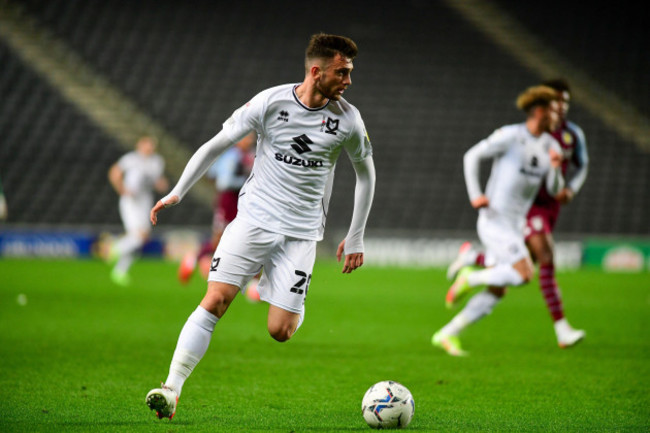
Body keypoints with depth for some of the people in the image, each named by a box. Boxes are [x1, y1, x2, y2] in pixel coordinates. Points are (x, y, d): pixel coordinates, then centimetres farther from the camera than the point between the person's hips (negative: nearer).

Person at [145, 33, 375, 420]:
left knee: (280, 331, -8)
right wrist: (178, 192, -2)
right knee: (215, 300, -15)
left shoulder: (348, 119, -2)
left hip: (302, 232, 1)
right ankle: (172, 389, -12)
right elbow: (217, 144, 2)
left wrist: (355, 239, 14)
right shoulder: (271, 102, -7)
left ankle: (295, 309, 28)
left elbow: (365, 174, 14)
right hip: (255, 217, -1)